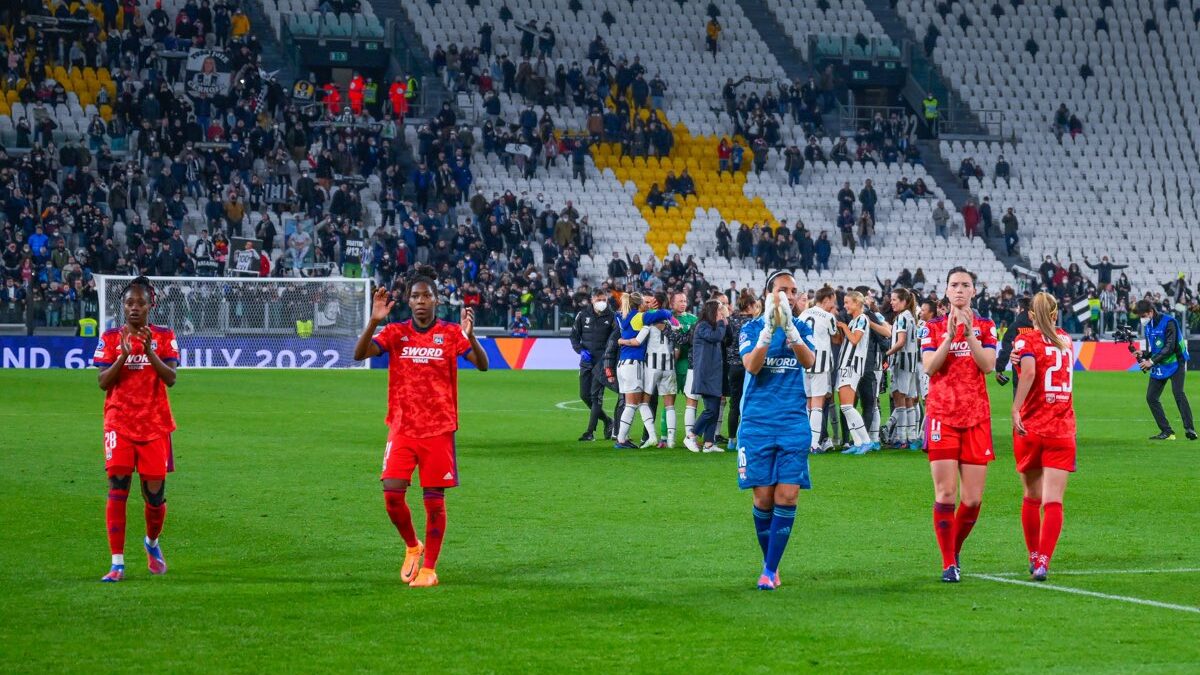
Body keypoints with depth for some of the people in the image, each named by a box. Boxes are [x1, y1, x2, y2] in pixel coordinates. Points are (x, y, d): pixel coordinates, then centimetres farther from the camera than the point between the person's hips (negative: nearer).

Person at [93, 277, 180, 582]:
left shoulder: (164, 336, 2)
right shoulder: (111, 338, 3)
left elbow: (171, 378, -9)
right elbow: (103, 382, -4)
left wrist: (149, 351, -22)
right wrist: (124, 356, -18)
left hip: (155, 425, 0)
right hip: (119, 425, 0)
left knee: (155, 493, 2)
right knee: (117, 490, -12)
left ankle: (152, 543, 34)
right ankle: (117, 563, -10)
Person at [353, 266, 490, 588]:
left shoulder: (451, 333, 0)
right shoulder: (395, 333, 3)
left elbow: (482, 365, -12)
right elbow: (359, 354, -10)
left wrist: (470, 336, -31)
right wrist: (374, 321, -25)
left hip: (439, 429, -1)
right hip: (402, 428, 1)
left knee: (434, 500, 0)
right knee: (392, 492, -9)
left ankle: (429, 569, 10)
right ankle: (412, 546, 17)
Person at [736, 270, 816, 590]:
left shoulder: (801, 328, 8)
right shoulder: (751, 328, 4)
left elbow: (809, 361, -12)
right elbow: (751, 365, -13)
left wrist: (789, 327, -26)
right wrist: (769, 328, -24)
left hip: (794, 423, 1)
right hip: (757, 422, -1)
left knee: (787, 496, -8)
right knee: (763, 498, -1)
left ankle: (770, 569, -4)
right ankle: (769, 562, 18)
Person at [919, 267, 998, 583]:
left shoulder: (985, 326, 9)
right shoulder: (933, 327, 7)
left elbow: (988, 365, -6)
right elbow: (929, 366, -7)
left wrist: (969, 333, -16)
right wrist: (950, 334, -16)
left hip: (976, 417, 1)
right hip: (942, 415, -1)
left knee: (973, 498, -1)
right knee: (946, 493, -9)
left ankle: (954, 550, 21)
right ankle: (948, 564, -2)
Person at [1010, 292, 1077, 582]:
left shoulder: (1026, 338, -4)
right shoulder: (1066, 339, 11)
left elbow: (1028, 371, -21)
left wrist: (1015, 409, -23)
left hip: (1030, 428, -1)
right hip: (1063, 428, 1)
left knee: (1032, 498, 15)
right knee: (1053, 501, -5)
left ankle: (1034, 558, 23)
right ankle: (1043, 561, -18)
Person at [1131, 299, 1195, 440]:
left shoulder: (1168, 322, -17)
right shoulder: (1148, 326, 7)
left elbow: (1170, 347, -23)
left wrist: (1152, 361, -25)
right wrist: (1143, 355, -7)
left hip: (1175, 362, -8)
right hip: (1159, 365, 8)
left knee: (1178, 393, -23)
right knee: (1151, 397, 1)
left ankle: (1189, 429, -26)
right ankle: (1167, 432, 5)